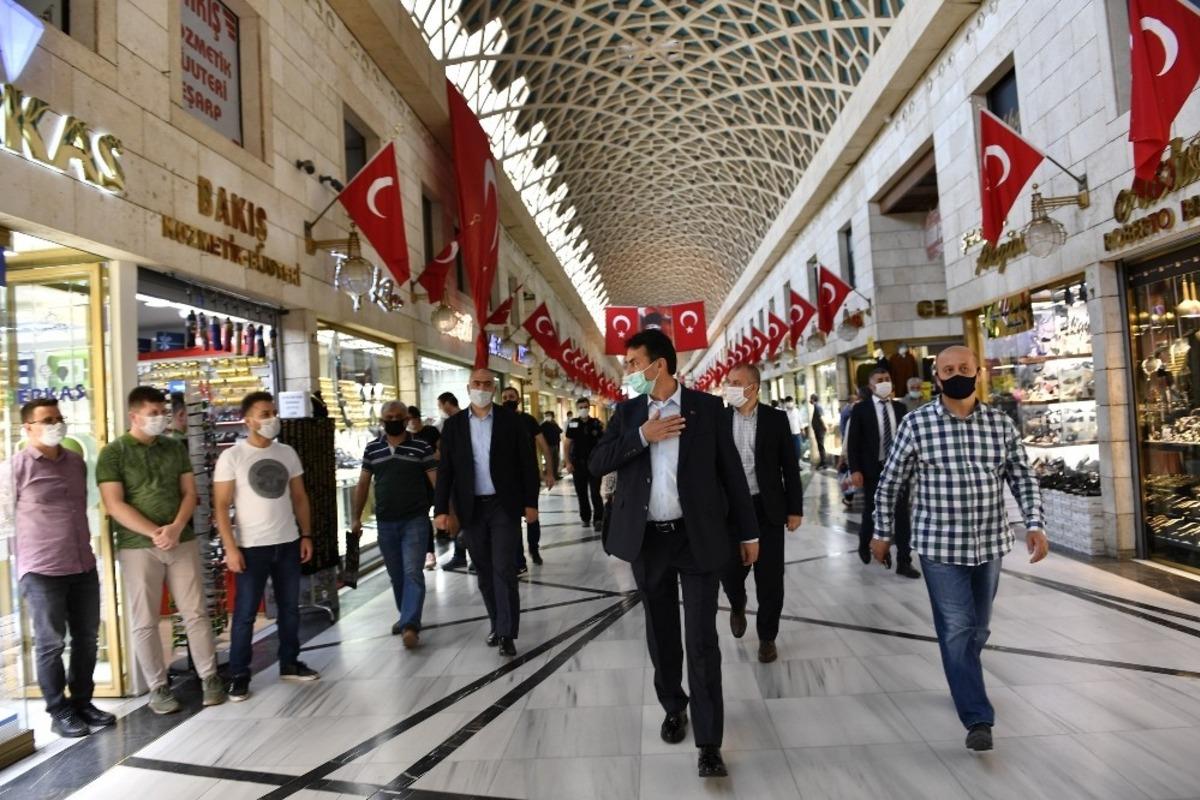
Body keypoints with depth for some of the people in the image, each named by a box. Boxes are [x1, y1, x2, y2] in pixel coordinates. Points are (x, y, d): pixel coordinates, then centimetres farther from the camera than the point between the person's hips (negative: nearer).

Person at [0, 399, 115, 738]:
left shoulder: (77, 462, 9)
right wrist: (40, 533, 4)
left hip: (84, 566, 5)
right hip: (42, 570, -5)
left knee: (86, 638, 13)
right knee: (50, 643, 6)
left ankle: (82, 702, 28)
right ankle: (59, 712, 19)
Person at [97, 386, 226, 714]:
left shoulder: (176, 448, 10)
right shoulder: (113, 453, -3)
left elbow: (189, 493, 7)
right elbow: (114, 504, -10)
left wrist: (176, 528, -10)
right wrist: (154, 533, -17)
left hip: (183, 541, 3)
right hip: (137, 547, -3)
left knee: (196, 613, 5)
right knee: (144, 621, 4)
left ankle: (210, 677, 15)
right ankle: (158, 688, 16)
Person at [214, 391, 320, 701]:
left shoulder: (287, 453, 5)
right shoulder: (232, 457, -7)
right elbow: (221, 506, -8)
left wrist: (306, 535, 5)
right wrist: (230, 548, -14)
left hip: (288, 543, 4)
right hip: (252, 547, -4)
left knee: (290, 607, 13)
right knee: (245, 613, 3)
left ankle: (289, 663, 26)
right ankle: (239, 676, 15)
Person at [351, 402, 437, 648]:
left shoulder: (422, 447, -5)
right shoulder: (372, 449, 6)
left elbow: (437, 482, -7)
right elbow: (363, 484, 11)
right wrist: (355, 517, 7)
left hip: (415, 520, -4)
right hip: (385, 523, 4)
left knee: (412, 572, -9)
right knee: (396, 575, 14)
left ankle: (410, 625, -9)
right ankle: (407, 617, 30)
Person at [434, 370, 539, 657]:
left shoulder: (510, 420, -2)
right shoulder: (454, 425, 4)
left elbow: (527, 462, -1)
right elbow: (445, 469, 3)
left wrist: (531, 502, -4)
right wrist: (441, 508, -3)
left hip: (504, 506, -2)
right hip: (472, 508, 3)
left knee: (504, 569, -5)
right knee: (485, 571, 11)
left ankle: (507, 633, 0)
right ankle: (497, 624, 25)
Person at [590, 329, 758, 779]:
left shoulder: (707, 407, -3)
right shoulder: (627, 412, 5)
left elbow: (731, 471, 0)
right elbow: (596, 464, -3)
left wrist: (748, 532, 1)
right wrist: (641, 436, -16)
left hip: (697, 537, -3)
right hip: (647, 540, 3)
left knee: (702, 640, -1)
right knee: (661, 633, 17)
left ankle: (709, 743, 9)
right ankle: (673, 707, 39)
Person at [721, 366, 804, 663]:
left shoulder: (776, 419, -1)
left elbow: (790, 466, 1)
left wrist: (795, 508, -2)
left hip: (767, 508, -1)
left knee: (769, 578, 3)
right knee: (729, 572, 5)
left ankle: (767, 636, 23)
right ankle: (737, 606, 39)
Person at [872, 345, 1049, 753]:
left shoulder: (1001, 423, 1)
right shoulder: (916, 423, -8)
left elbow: (1023, 478, 8)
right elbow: (890, 483, 0)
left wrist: (1034, 524, -6)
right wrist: (882, 532, 4)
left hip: (990, 543, 4)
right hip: (940, 545, -3)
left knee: (978, 628, 18)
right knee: (957, 629, -3)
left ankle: (964, 686, 42)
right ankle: (978, 719, 5)